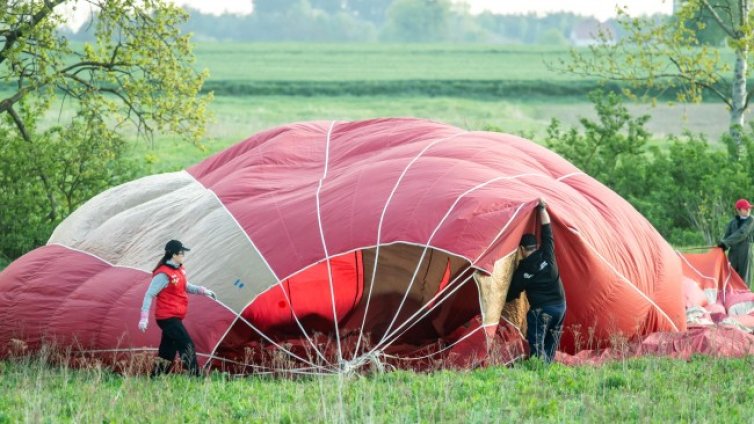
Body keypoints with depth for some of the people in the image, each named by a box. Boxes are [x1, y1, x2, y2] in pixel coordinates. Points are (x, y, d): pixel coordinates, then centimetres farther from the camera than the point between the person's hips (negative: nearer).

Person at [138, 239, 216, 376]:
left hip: (175, 318, 9)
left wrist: (203, 291, 11)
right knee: (188, 346, -13)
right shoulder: (163, 274, -18)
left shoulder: (179, 270, 10)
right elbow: (149, 295, -17)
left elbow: (186, 287, 26)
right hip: (167, 318, -9)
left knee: (167, 352, 11)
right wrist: (144, 318, -21)